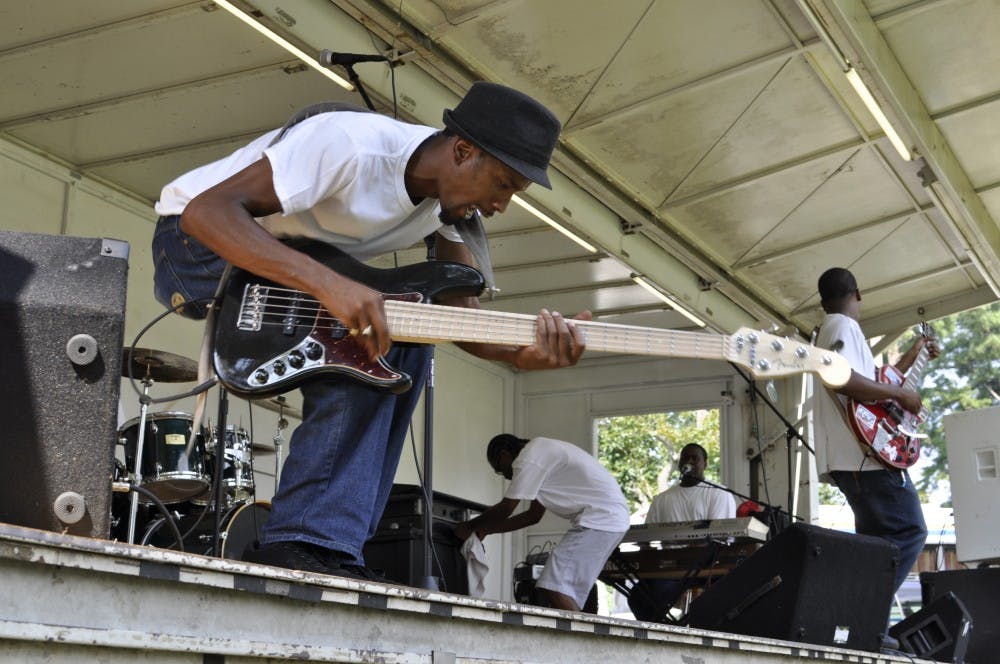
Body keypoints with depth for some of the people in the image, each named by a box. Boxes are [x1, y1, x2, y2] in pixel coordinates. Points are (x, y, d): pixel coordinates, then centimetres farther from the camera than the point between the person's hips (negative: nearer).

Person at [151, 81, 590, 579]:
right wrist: (327, 282, -51)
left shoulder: (453, 192, -6)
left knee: (405, 343, -12)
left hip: (294, 270, 8)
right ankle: (308, 540, -26)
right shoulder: (353, 145, -31)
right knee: (369, 332, -27)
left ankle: (322, 552, -11)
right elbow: (205, 209, -38)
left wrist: (520, 355, -30)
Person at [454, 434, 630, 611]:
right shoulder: (541, 453, 23)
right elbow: (534, 515, 26)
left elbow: (505, 510, -7)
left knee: (556, 589, -13)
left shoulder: (529, 459, -8)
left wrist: (469, 526, 9)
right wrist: (487, 530, 28)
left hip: (600, 516, -10)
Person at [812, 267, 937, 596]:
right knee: (909, 531, -12)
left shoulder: (831, 329, 25)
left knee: (877, 541, 12)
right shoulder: (844, 326, -7)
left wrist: (912, 355, 42)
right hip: (866, 455, -10)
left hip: (852, 458, 10)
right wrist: (900, 393, -18)